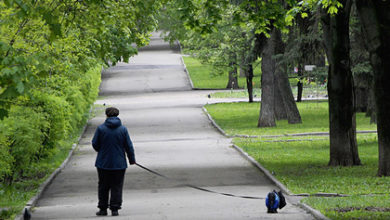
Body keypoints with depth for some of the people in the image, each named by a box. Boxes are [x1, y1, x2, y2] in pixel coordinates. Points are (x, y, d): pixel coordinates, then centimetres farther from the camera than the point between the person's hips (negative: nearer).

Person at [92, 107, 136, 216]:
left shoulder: (101, 128, -7)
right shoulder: (123, 129, -3)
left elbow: (95, 144, -2)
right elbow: (129, 146, 1)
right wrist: (132, 159, 13)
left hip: (103, 163, 0)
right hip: (119, 164, 0)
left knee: (103, 187, 11)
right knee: (117, 187, 6)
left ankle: (103, 208, 13)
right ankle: (115, 209, 1)